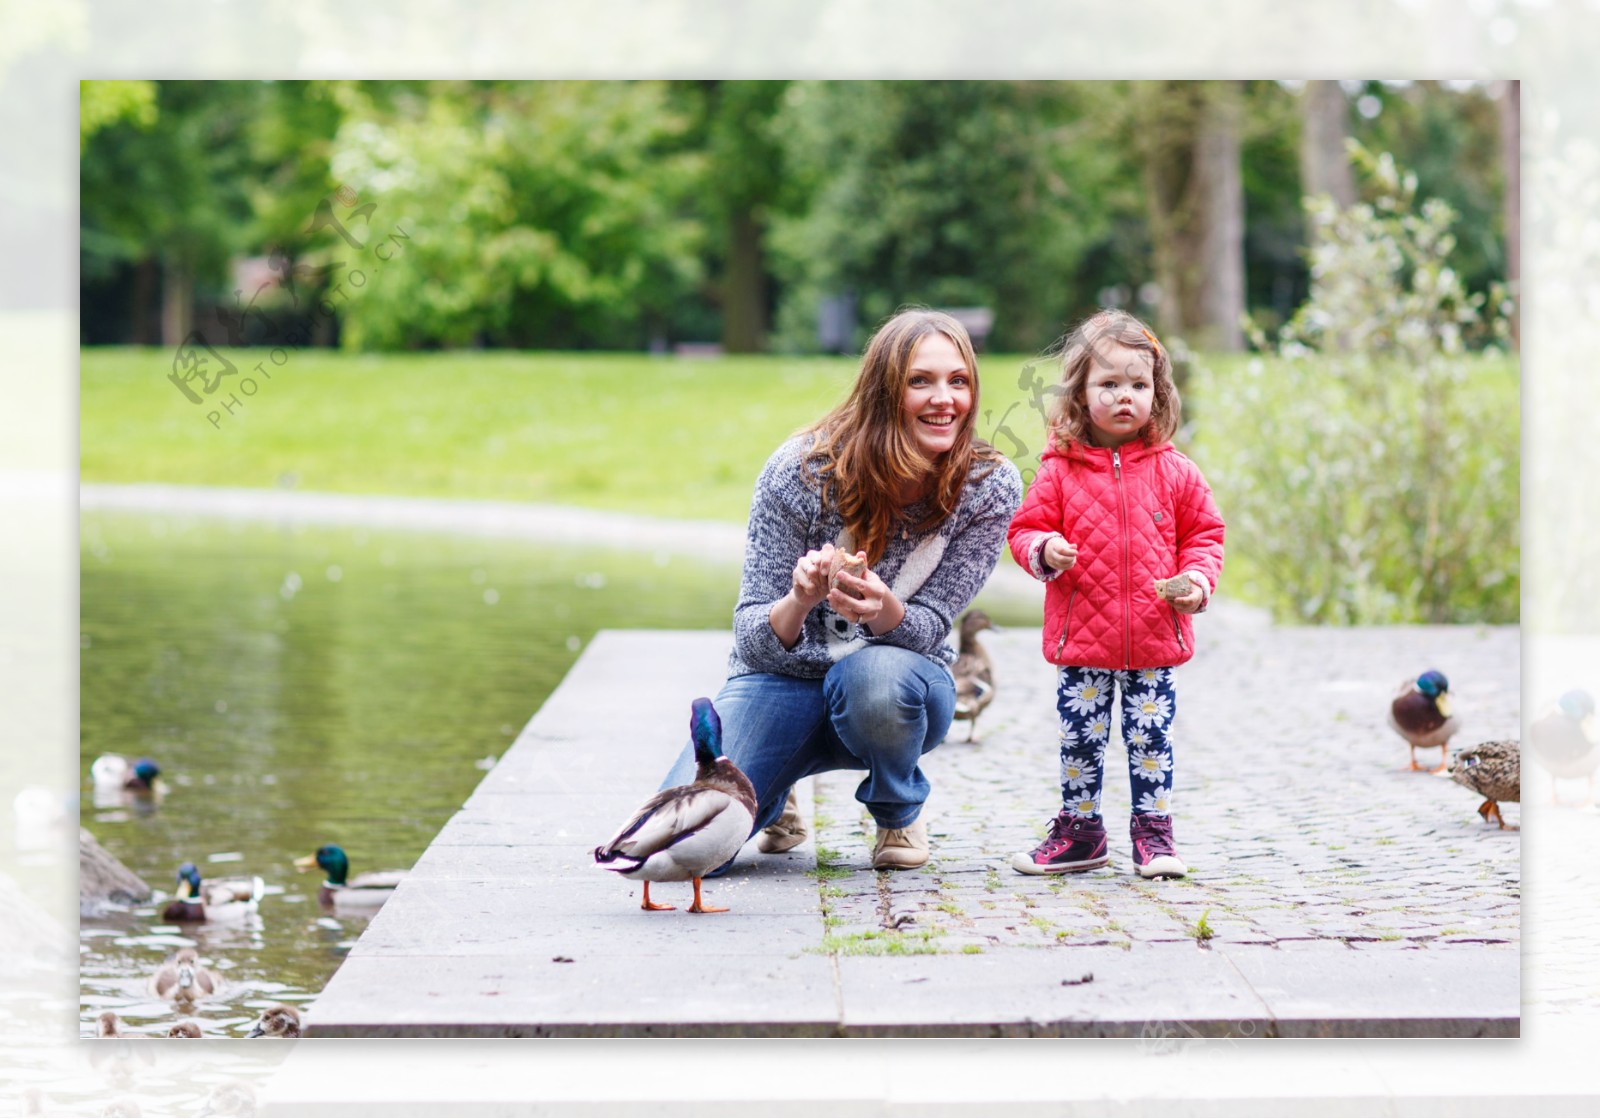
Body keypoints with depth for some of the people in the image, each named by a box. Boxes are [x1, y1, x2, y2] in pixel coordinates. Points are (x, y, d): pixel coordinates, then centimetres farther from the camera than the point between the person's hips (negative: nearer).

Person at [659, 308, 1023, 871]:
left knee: (876, 676, -39)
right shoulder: (801, 470, -18)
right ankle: (773, 800, 15)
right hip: (783, 678, 0)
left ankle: (899, 813, -4)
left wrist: (883, 608, -38)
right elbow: (753, 640, -15)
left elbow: (928, 628, -13)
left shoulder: (989, 487, -14)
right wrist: (799, 602, -39)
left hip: (902, 682, 0)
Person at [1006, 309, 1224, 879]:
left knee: (1151, 736, 4)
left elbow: (1203, 533, 10)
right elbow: (1026, 529, 5)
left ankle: (1153, 832, 16)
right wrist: (1044, 550, -17)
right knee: (1080, 737, 6)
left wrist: (1197, 579, -7)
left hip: (1154, 638, 0)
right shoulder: (1060, 472, 0)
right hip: (1081, 636, 0)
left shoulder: (1174, 472, 3)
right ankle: (1079, 831, 19)